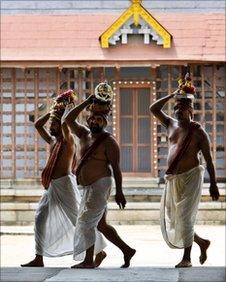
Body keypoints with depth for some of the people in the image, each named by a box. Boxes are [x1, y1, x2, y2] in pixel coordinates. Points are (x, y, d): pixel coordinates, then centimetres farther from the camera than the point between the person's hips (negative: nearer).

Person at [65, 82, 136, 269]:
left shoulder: (108, 142, -9)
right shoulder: (84, 134, 12)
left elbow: (116, 168, -12)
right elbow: (69, 120, 6)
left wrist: (119, 192, -16)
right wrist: (87, 103, 1)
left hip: (100, 185, -8)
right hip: (89, 186, 8)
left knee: (86, 221, -12)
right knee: (100, 224, 11)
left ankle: (89, 261, -10)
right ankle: (127, 250, 19)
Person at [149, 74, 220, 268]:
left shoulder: (198, 131, -6)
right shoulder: (171, 125, 12)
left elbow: (208, 159, -7)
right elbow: (154, 109, 12)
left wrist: (213, 184, -10)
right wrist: (173, 95, 5)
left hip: (190, 178, -7)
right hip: (173, 180, 7)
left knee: (184, 217, -10)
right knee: (170, 220, 8)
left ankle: (187, 258, -1)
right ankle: (202, 243, 26)